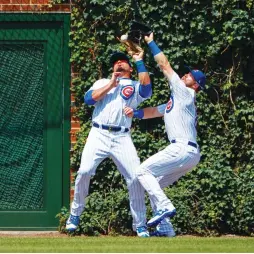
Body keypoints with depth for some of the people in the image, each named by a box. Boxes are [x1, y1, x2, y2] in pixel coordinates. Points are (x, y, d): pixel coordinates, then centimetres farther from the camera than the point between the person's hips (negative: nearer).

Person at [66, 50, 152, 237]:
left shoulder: (135, 87, 17)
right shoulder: (103, 82, 22)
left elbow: (147, 88, -8)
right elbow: (88, 99, 4)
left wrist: (139, 61, -2)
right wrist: (111, 85, 1)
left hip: (122, 138, -1)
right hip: (99, 135, 1)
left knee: (136, 177, -12)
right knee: (84, 171, -18)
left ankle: (140, 225, -2)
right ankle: (75, 215, 1)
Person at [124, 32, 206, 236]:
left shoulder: (185, 93, 0)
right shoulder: (176, 101, 26)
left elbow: (165, 65, 0)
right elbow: (154, 112, 26)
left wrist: (151, 43, 5)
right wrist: (135, 112, 8)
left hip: (183, 149, -10)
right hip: (191, 154, 10)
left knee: (144, 171, -7)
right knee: (155, 183, 14)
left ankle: (164, 206, -18)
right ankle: (164, 227, 7)